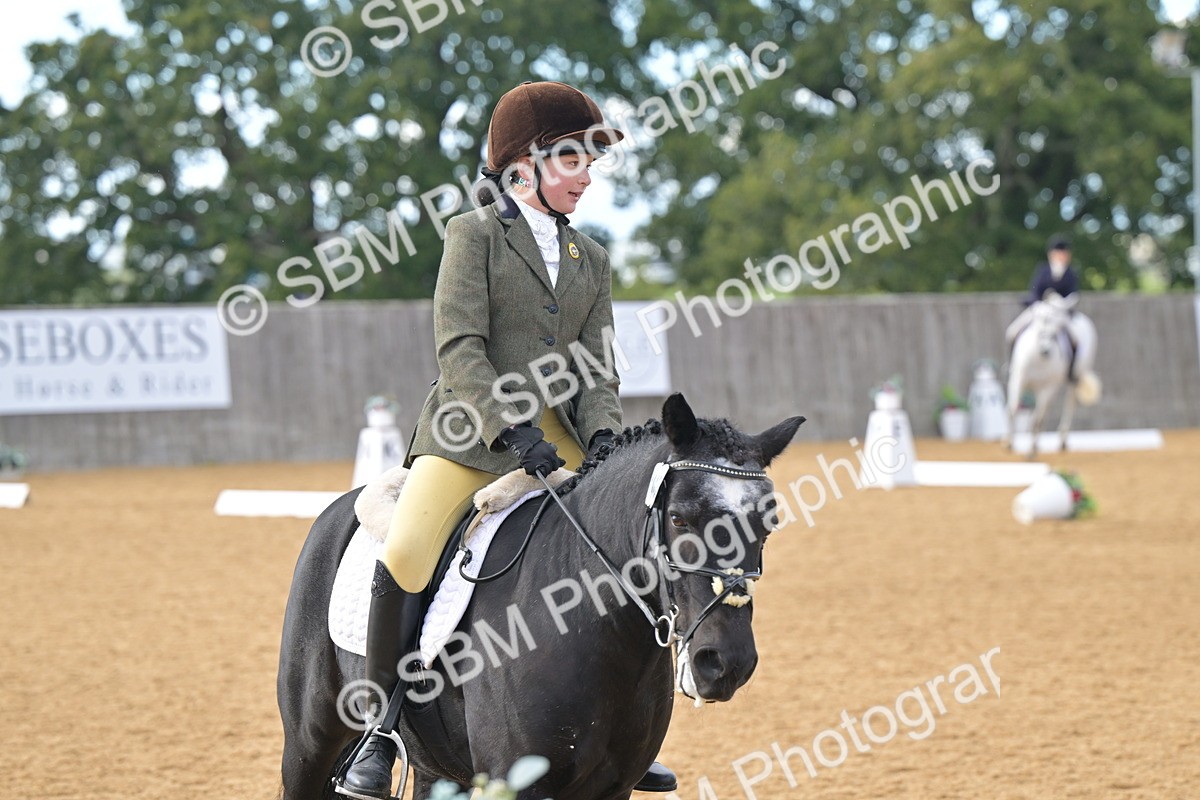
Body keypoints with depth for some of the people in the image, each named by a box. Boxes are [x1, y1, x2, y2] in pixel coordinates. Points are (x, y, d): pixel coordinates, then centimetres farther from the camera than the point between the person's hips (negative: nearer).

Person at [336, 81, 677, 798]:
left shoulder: (592, 260, 17)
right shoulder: (476, 233, 1)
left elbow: (598, 368, 11)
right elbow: (460, 348, -10)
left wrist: (604, 436, -10)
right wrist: (512, 431, -22)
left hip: (556, 438, 5)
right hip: (469, 432, -5)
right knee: (406, 557, -25)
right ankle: (379, 734, -11)